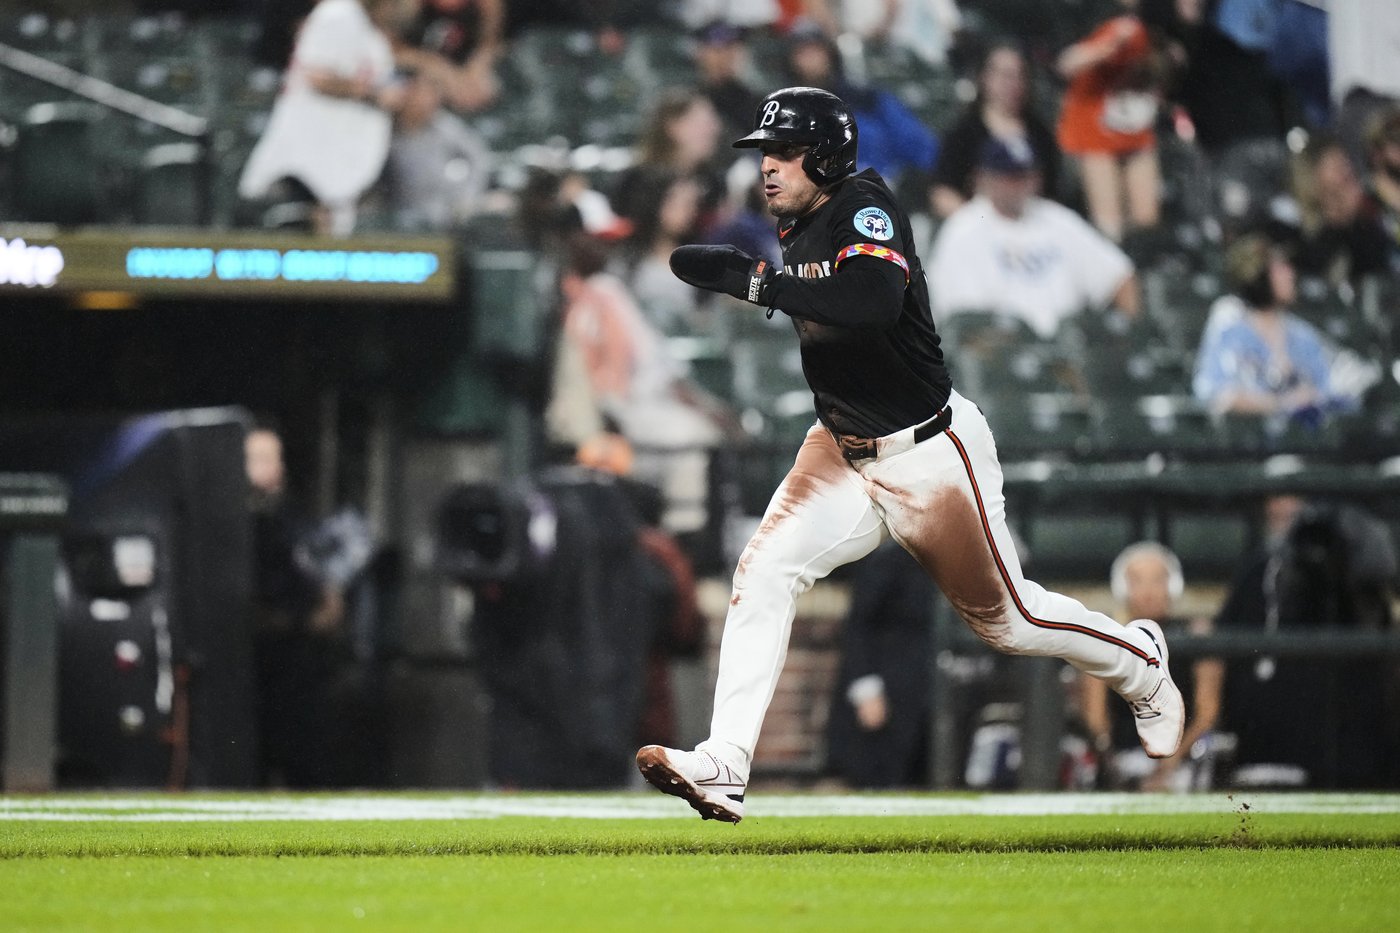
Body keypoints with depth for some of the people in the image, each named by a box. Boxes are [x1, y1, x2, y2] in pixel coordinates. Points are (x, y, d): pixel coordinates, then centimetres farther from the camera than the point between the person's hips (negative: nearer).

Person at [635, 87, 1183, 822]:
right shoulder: (800, 229, 3)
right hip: (843, 451, 7)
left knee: (1006, 618, 8)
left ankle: (1139, 663, 37)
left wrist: (754, 281, -41)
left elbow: (877, 302, -42)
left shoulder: (864, 208, -22)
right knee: (764, 570, -14)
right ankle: (723, 768, -18)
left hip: (931, 453, -7)